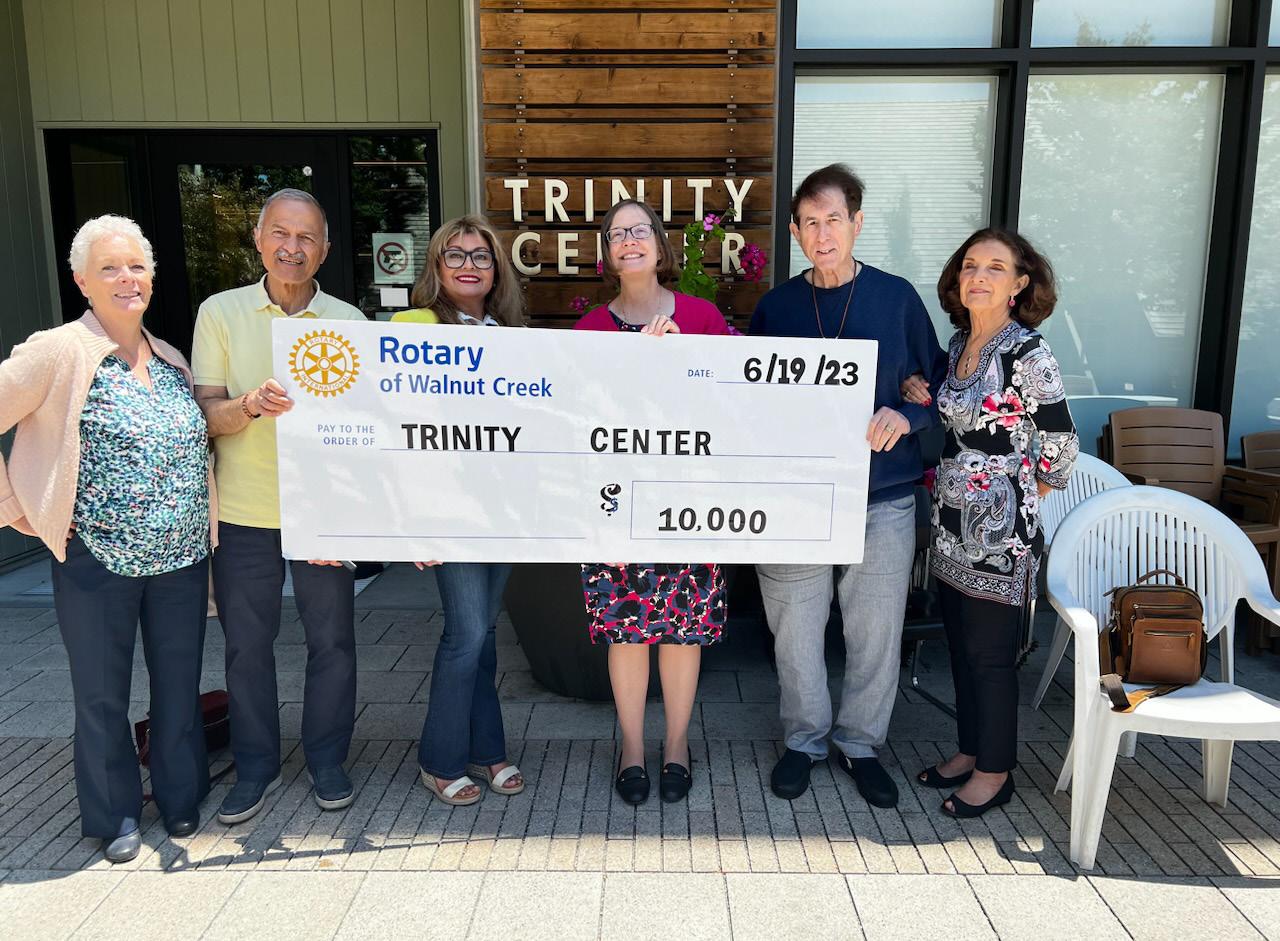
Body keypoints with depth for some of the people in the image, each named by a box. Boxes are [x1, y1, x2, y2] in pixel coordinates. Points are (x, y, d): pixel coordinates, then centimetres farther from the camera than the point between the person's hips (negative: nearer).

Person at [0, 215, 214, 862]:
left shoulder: (170, 359, 8)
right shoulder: (58, 353, -11)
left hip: (182, 558, 5)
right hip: (97, 563, -4)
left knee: (180, 683, 15)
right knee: (103, 694, 12)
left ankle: (180, 797, 35)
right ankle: (115, 814, 32)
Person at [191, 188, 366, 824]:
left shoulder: (348, 321, 3)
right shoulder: (221, 313, 2)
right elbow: (206, 414, -3)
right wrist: (251, 404, -25)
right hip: (242, 508, 0)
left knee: (332, 640, 7)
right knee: (246, 644, 9)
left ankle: (327, 761, 26)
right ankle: (255, 767, 27)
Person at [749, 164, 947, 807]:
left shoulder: (896, 298, 1)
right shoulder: (775, 307, 4)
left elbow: (938, 385, 6)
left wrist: (906, 417, -14)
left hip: (881, 499, 0)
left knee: (876, 630, 9)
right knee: (795, 628, 9)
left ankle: (860, 743, 31)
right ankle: (804, 738, 32)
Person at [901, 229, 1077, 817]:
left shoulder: (1028, 354, -15)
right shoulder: (959, 343, 8)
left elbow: (1061, 446, -11)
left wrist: (1020, 502, -1)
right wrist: (920, 399, 1)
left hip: (999, 531, -7)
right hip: (952, 524, 8)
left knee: (990, 653, 4)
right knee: (960, 645, 17)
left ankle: (994, 772, 22)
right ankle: (970, 751, 34)